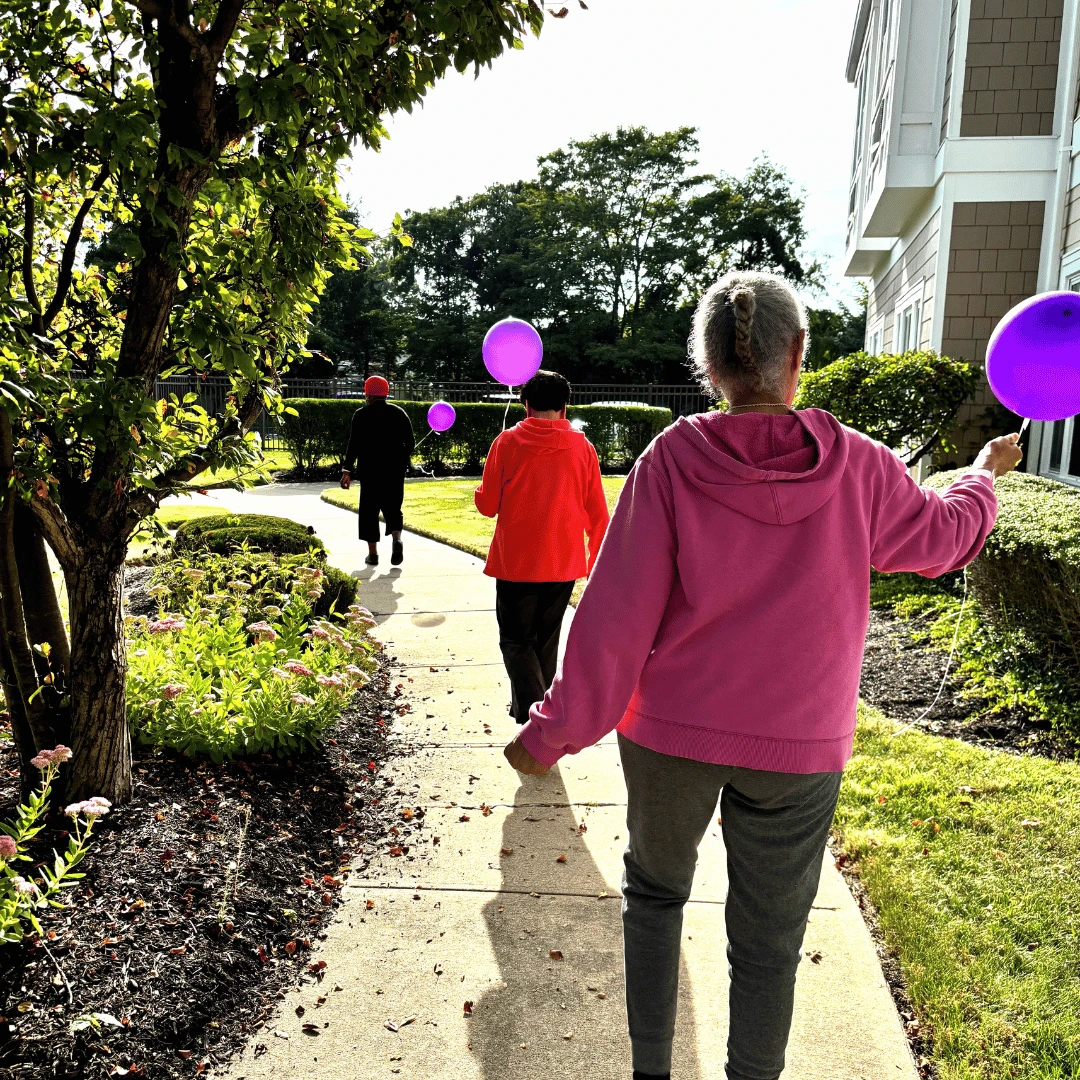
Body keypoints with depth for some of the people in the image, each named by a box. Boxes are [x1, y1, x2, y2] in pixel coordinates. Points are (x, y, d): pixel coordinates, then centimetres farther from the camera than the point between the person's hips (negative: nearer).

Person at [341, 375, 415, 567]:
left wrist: (347, 470, -6)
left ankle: (373, 553, 5)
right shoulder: (399, 413, 6)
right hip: (395, 469, 2)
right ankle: (397, 539, -15)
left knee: (369, 509, 7)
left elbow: (354, 444, -8)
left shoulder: (361, 415, -2)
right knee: (392, 507, 12)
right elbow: (410, 442, 5)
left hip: (369, 470, -2)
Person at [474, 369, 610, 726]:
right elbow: (597, 514, 3)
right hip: (564, 563, 3)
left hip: (515, 562, -2)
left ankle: (533, 711, -10)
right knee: (546, 641, 19)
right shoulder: (582, 447, -1)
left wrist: (481, 493, 20)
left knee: (516, 640, 9)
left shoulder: (507, 442, -6)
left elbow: (487, 505, -3)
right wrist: (597, 561, 16)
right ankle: (525, 708, 29)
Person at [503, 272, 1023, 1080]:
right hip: (797, 744, 1)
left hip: (672, 727, 0)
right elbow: (944, 535, 11)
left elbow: (618, 614, -13)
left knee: (654, 889, 24)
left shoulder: (672, 459, -13)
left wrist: (555, 731, -4)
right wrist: (985, 474, 33)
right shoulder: (857, 467, -9)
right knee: (768, 944, 16)